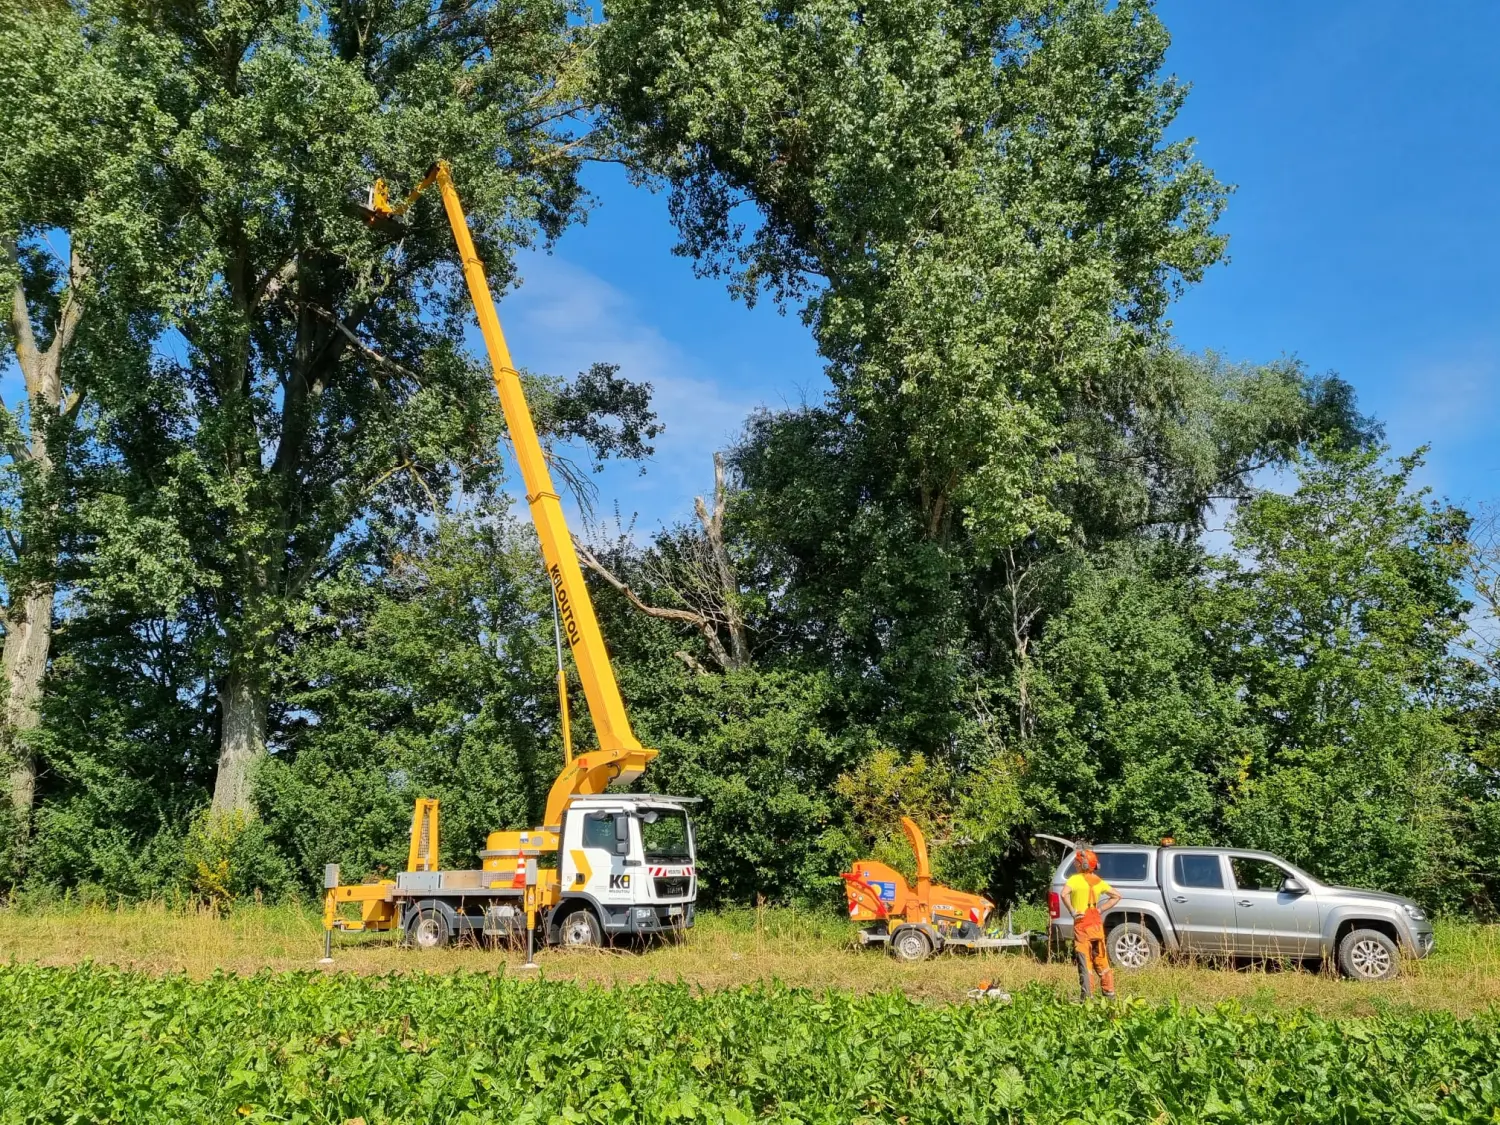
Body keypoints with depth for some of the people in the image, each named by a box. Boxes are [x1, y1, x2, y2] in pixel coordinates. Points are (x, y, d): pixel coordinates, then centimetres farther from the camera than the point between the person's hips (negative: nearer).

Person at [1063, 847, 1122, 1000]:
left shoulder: (1075, 879, -10)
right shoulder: (1098, 881, 8)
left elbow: (1064, 894, -28)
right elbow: (1116, 896, 15)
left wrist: (1072, 911, -16)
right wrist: (1101, 909, 10)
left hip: (1082, 926, -6)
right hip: (1097, 924, 6)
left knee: (1085, 963, -3)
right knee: (1101, 961, 16)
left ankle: (1087, 996, -5)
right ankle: (1109, 993, 19)